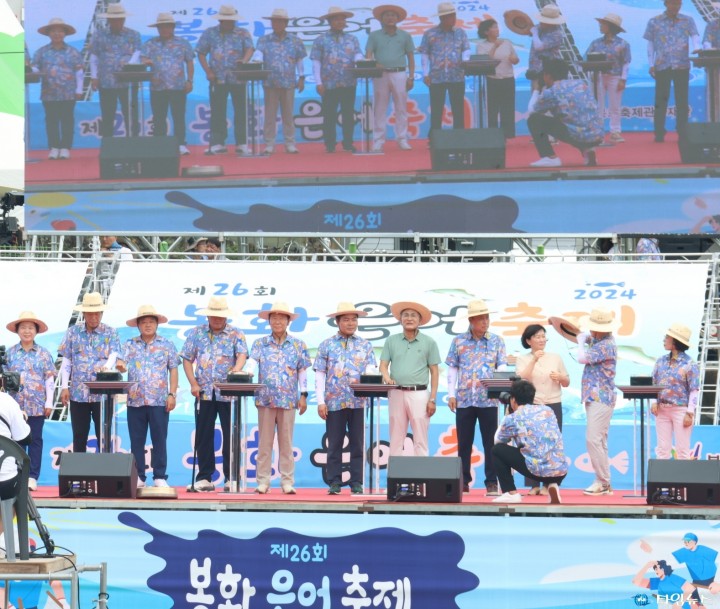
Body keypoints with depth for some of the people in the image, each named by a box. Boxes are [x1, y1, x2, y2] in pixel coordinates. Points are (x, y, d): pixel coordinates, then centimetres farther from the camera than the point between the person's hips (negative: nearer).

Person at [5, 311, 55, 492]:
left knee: (35, 440, 2)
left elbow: (50, 379, 3)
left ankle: (33, 477, 4)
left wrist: (49, 403, -2)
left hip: (37, 404, -1)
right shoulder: (10, 353, 5)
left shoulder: (43, 353, 3)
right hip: (16, 403, 1)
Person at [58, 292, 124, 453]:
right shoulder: (72, 332, 6)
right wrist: (64, 387, 1)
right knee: (79, 437, 7)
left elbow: (114, 355, -11)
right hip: (78, 393, 1)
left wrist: (107, 366, -34)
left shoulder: (110, 333, 3)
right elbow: (66, 361, 8)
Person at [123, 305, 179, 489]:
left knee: (159, 440, -1)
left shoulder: (167, 345, 8)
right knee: (136, 441, 4)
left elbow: (173, 370, 6)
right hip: (135, 401, 1)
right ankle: (138, 476, 10)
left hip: (159, 401, -1)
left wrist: (172, 394, -2)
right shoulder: (130, 345, 10)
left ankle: (160, 477, 4)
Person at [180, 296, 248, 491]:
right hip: (204, 393, 2)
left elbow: (242, 355, -12)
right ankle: (204, 478, 9)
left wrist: (235, 372, -33)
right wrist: (193, 383, -2)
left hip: (229, 393, -2)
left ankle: (231, 477, 6)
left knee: (231, 436, -1)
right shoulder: (197, 333, 9)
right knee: (203, 436, 3)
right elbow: (187, 360, 10)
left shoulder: (236, 334, 3)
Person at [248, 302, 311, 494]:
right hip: (265, 398, 0)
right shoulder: (260, 344, 7)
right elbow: (252, 363, -6)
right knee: (264, 442, 2)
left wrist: (303, 395, 2)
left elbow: (303, 372, 8)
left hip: (288, 399, 0)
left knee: (286, 442, 2)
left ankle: (287, 482, 5)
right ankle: (262, 482, 4)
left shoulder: (298, 345, 8)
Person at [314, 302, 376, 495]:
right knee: (335, 444, 2)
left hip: (359, 402, 1)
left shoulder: (365, 345, 10)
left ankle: (357, 483, 7)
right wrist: (321, 402, -3)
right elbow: (319, 375, 4)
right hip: (334, 403, -1)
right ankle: (334, 483, 6)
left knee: (357, 443, 2)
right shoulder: (327, 345, 6)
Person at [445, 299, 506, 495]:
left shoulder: (497, 341, 5)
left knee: (490, 443, -1)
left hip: (488, 400, -1)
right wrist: (451, 394, 2)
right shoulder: (459, 341, 6)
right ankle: (463, 481, 14)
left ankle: (492, 482, 3)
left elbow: (502, 367, 2)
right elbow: (452, 368, 9)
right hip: (464, 399, 1)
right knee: (464, 442, 6)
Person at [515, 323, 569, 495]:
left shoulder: (555, 358, 11)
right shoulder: (522, 359, 4)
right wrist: (534, 360, -18)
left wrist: (560, 377, -7)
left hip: (553, 405, 2)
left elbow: (567, 383, 15)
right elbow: (522, 379, -12)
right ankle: (533, 485, -1)